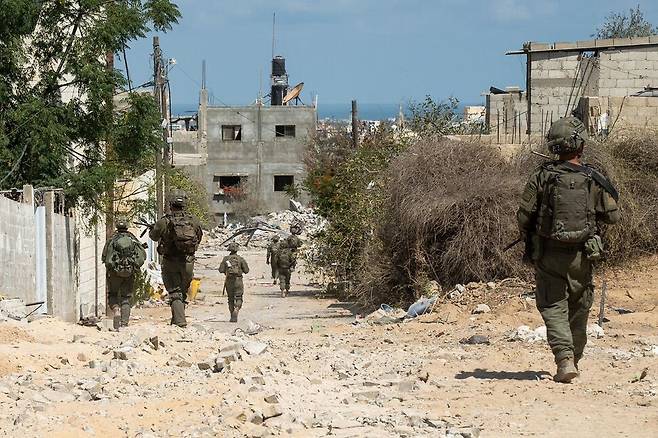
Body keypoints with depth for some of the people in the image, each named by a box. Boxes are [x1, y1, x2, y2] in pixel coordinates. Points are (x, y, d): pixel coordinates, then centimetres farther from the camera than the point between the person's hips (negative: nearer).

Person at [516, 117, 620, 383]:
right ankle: (574, 358, 29)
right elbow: (612, 216, -1)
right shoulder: (594, 180, -6)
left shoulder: (542, 177, -8)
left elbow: (524, 216, -6)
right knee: (579, 307, 17)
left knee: (553, 308, 2)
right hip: (581, 256, 1)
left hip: (548, 254, -1)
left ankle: (564, 358, -17)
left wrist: (529, 241, 13)